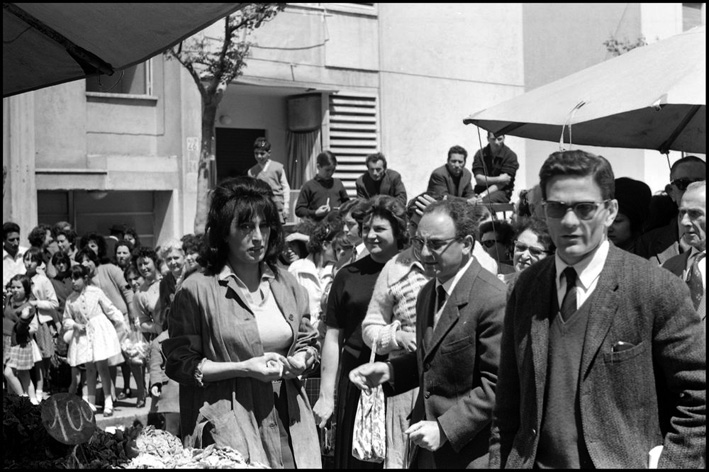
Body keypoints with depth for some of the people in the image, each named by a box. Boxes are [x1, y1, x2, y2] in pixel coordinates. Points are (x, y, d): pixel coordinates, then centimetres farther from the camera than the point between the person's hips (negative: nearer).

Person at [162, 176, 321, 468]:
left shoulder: (285, 284, 10)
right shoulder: (197, 289, -7)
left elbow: (309, 344, 18)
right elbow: (179, 364, -8)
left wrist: (296, 364, -5)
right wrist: (243, 368, -15)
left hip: (288, 423, 5)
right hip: (230, 429, -5)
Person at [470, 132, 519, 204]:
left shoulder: (510, 155, -2)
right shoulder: (480, 154, 6)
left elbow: (502, 183, -10)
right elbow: (479, 179, -3)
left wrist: (483, 195, -19)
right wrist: (497, 179, -18)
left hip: (502, 192, -2)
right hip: (481, 190, 2)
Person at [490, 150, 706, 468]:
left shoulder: (658, 290, -10)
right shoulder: (526, 286, 3)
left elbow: (698, 397, -6)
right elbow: (508, 403, 9)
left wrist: (667, 462, -12)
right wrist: (500, 460, 3)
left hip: (623, 462, -3)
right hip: (534, 460, 4)